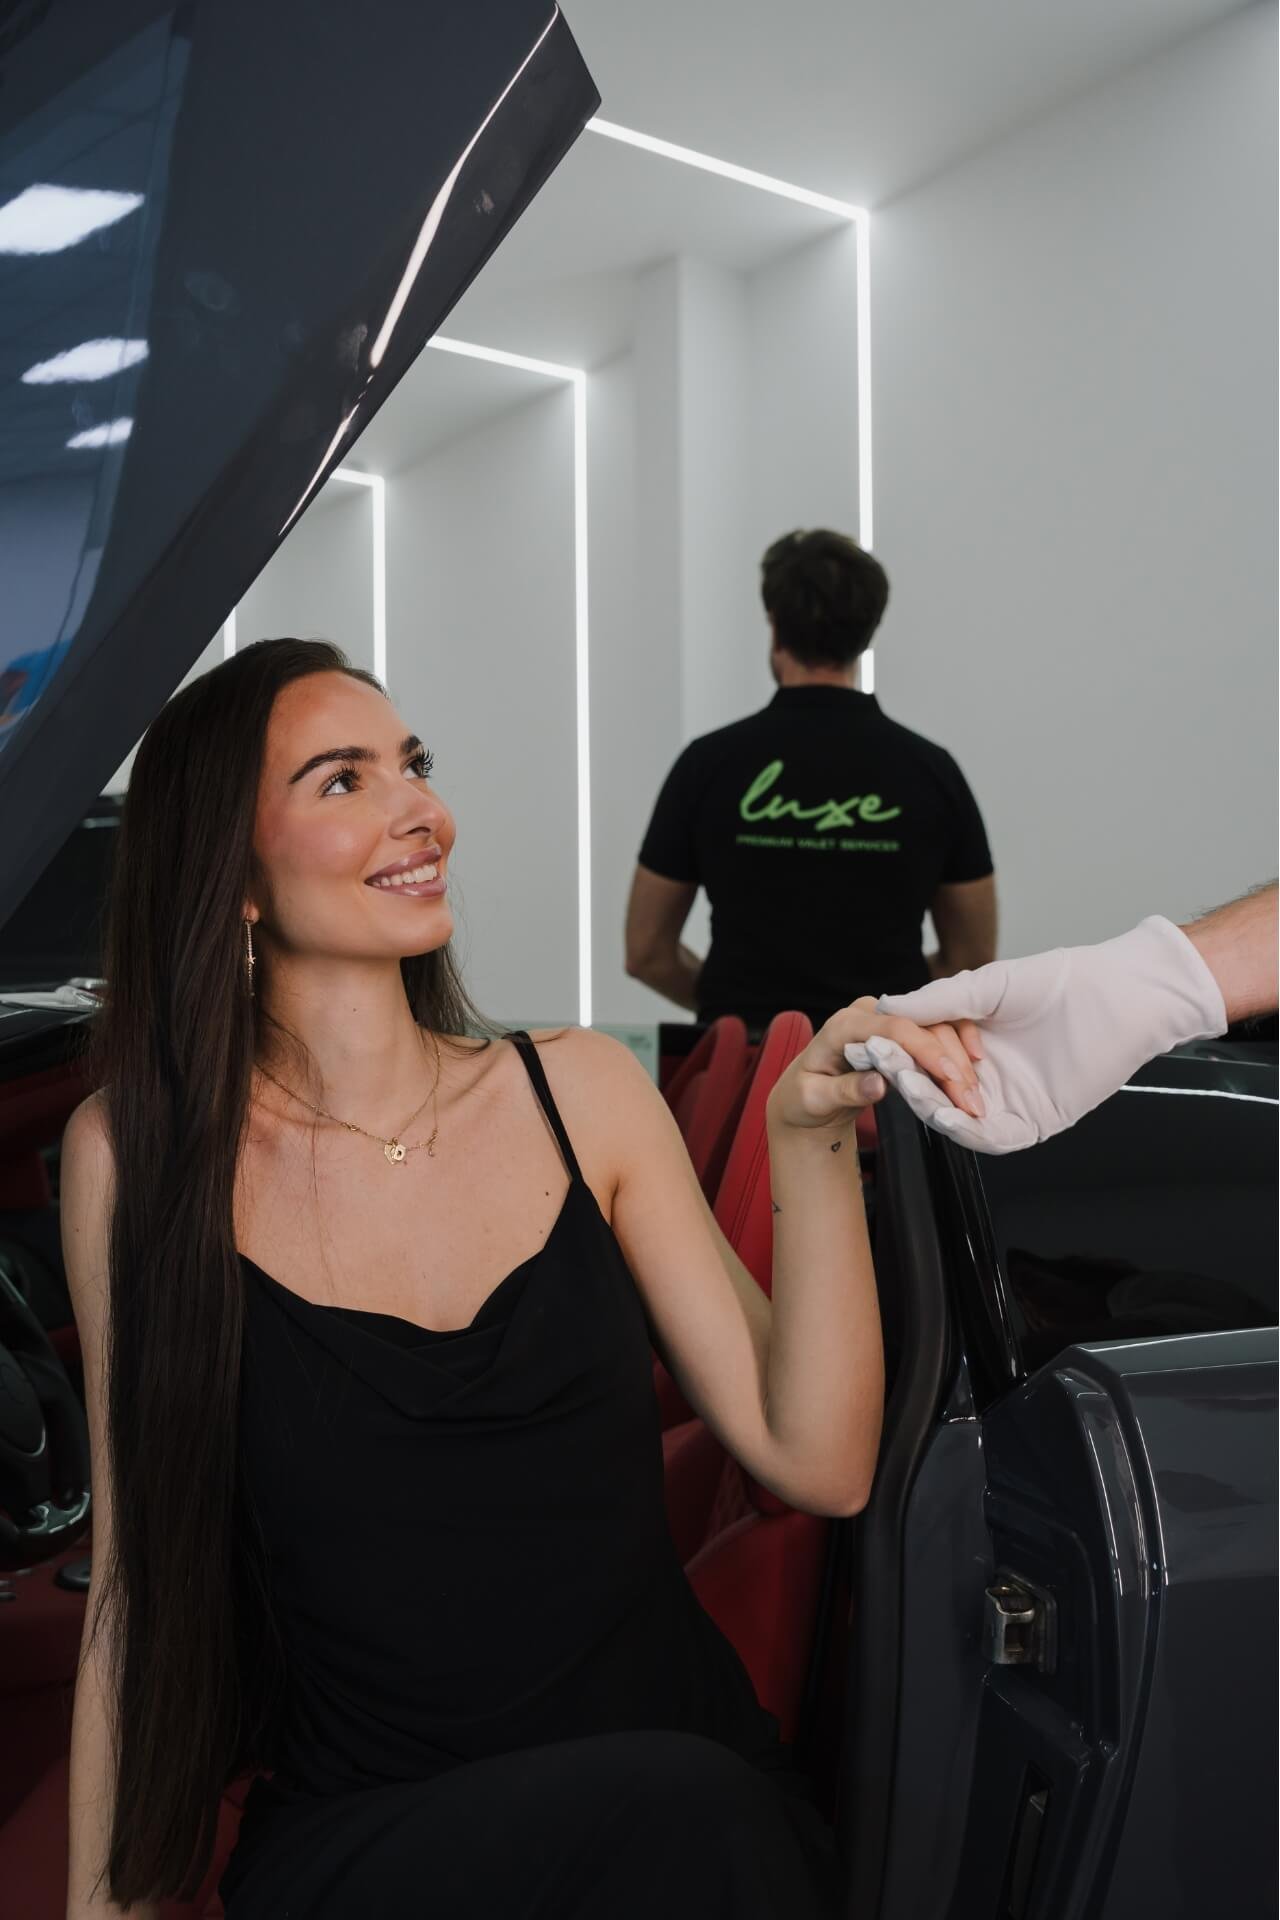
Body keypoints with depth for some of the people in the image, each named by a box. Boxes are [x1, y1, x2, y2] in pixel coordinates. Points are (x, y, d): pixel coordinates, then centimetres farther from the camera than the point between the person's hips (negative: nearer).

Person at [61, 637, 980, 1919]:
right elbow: (136, 1584, 3)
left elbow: (816, 1465, -3)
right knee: (681, 1814, -31)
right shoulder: (137, 1156, -4)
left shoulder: (579, 1090, 1)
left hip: (698, 1800, 4)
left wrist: (809, 1139, -12)